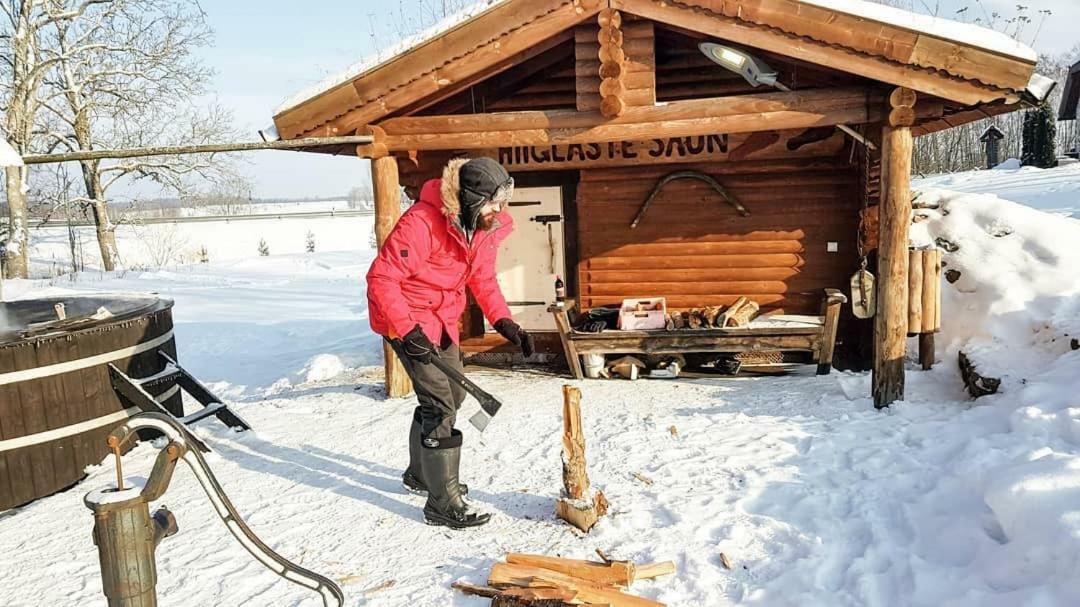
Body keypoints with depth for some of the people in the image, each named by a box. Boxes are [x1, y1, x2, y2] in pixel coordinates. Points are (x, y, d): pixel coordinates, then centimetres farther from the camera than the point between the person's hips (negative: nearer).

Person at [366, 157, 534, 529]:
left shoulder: (486, 226, -5)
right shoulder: (422, 222, -30)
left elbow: (483, 279, 8)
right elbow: (381, 279, -28)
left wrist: (504, 322, -6)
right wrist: (408, 331, -32)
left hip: (442, 319, 9)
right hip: (406, 319, -9)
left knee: (453, 395, 18)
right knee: (440, 404, -12)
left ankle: (420, 474, 40)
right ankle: (442, 504, -1)